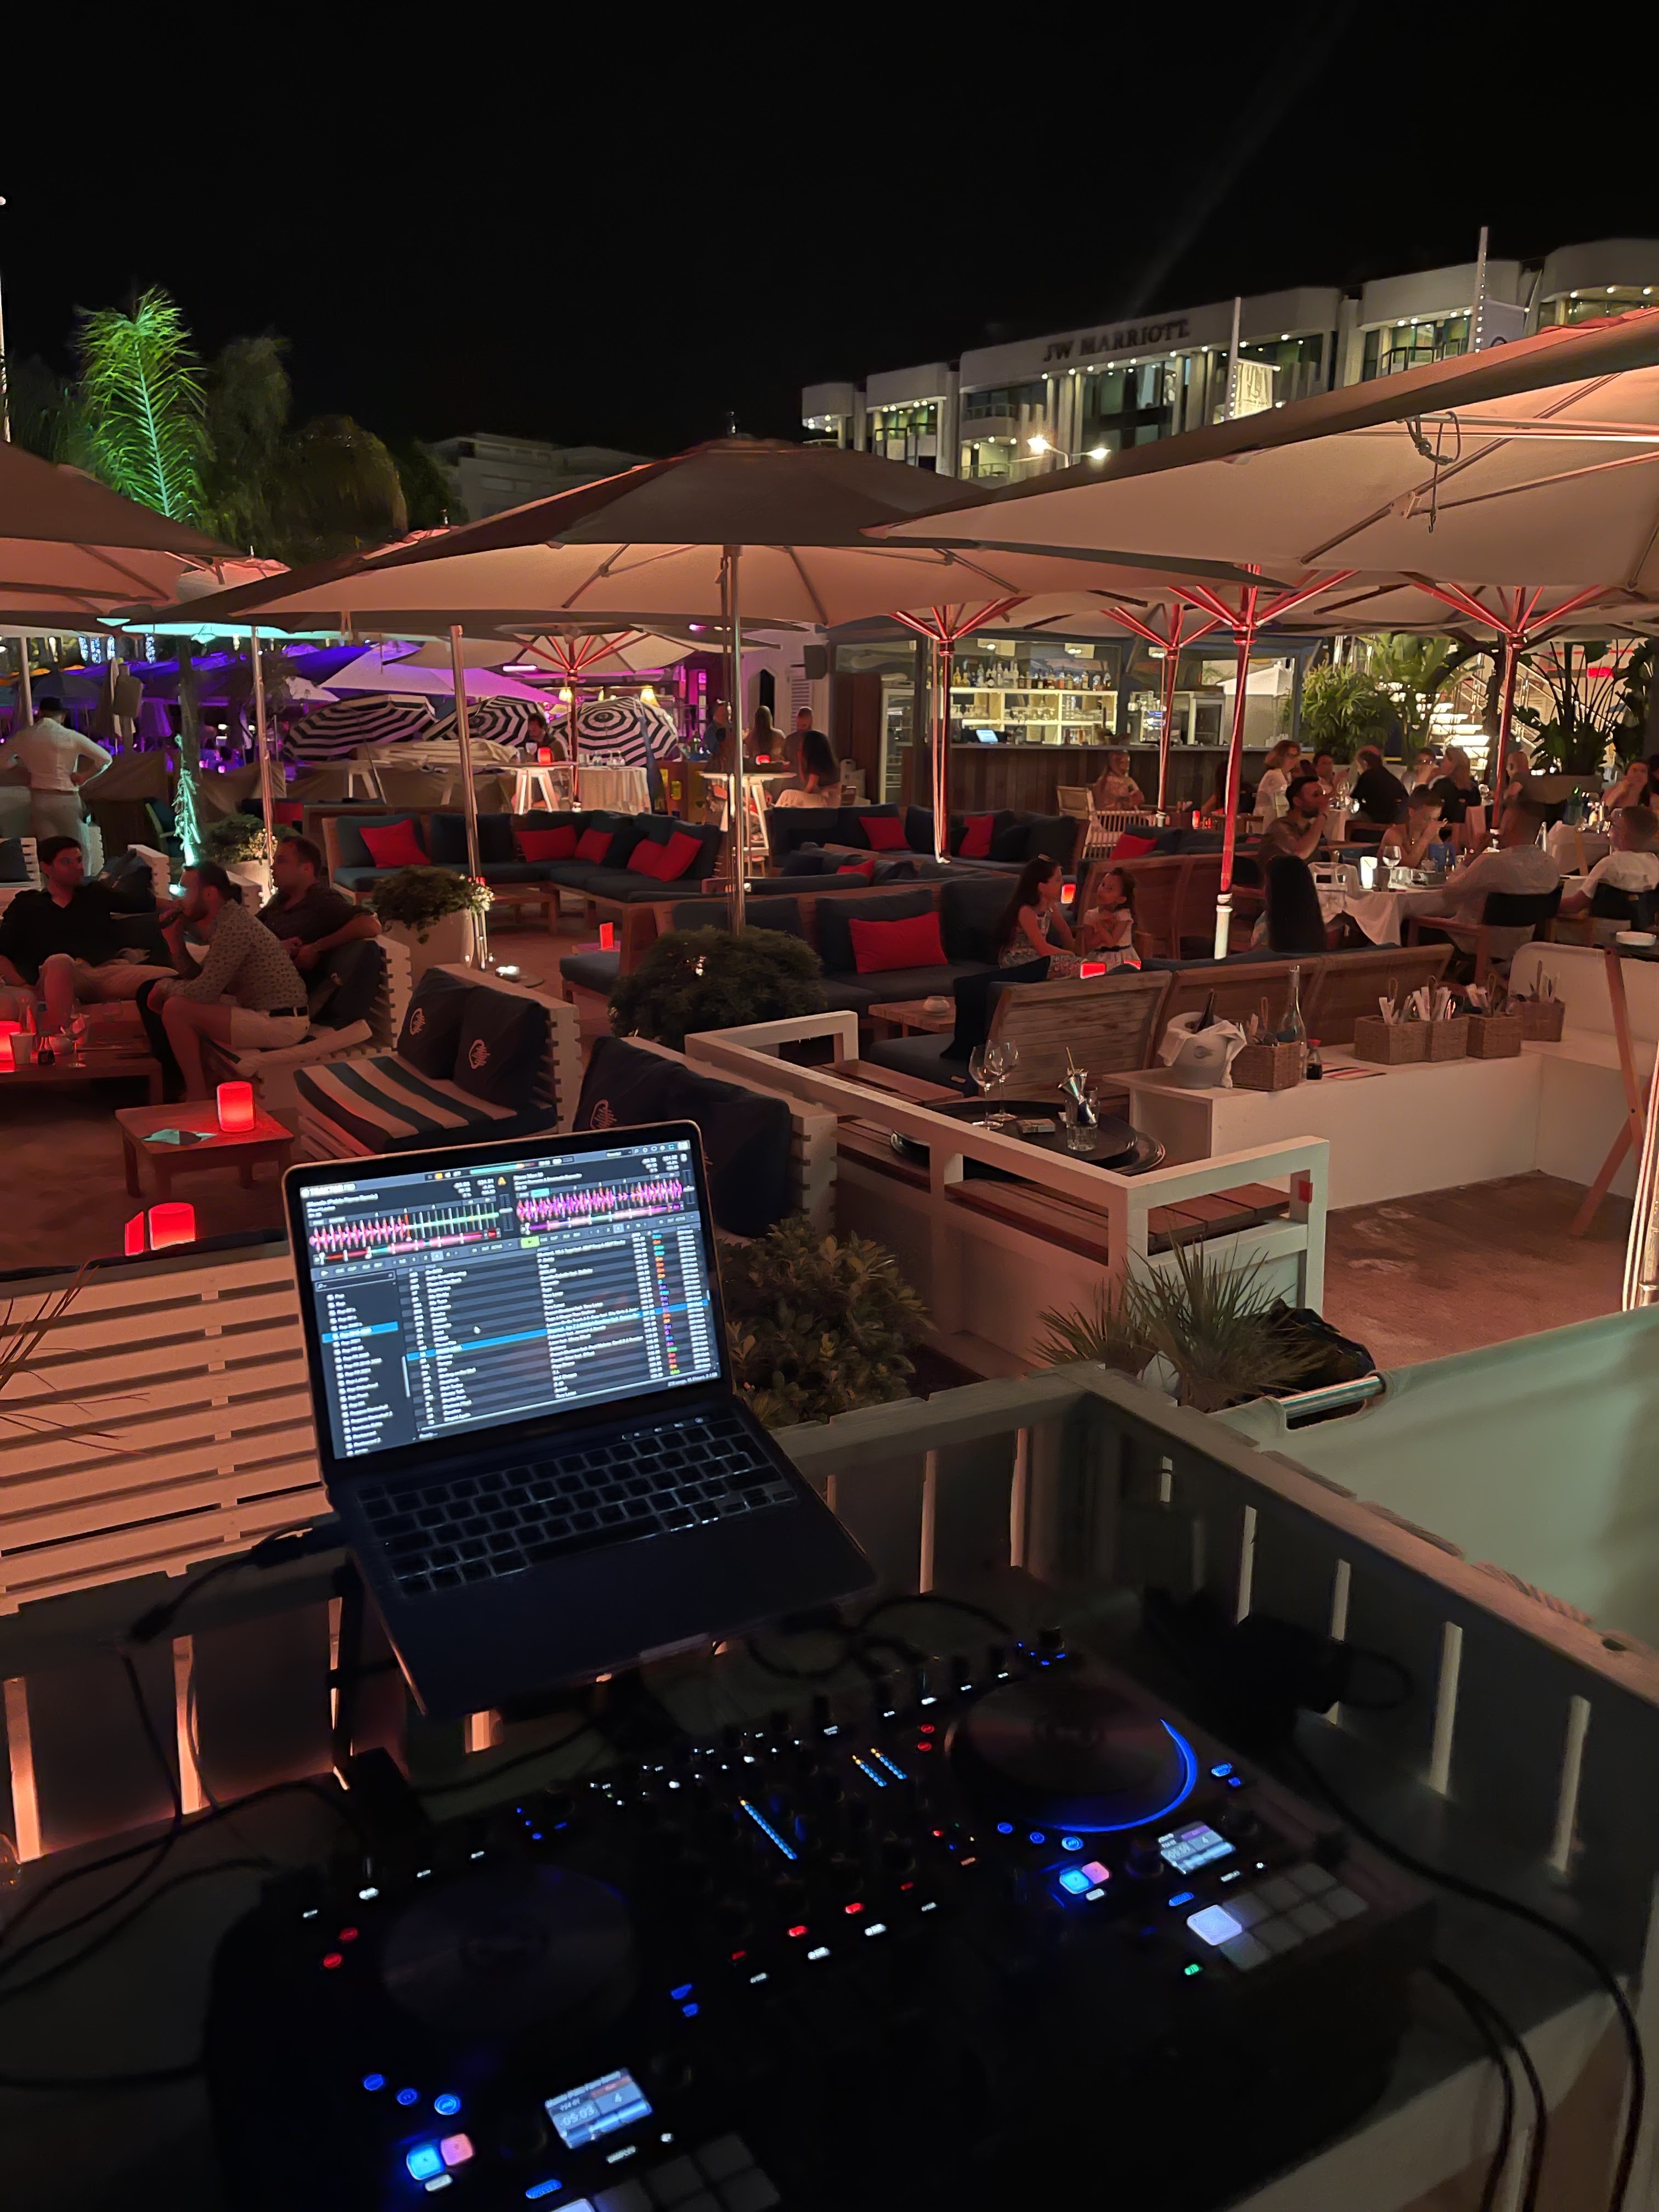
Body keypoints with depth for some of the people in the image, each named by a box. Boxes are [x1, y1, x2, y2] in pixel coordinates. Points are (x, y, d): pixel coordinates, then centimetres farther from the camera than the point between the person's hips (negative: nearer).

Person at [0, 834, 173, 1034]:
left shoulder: (96, 894, 28)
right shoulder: (27, 905, 22)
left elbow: (149, 903, 26)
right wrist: (23, 986, -4)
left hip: (110, 970, 2)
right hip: (60, 977, -2)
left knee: (171, 979, -29)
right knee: (59, 961, -42)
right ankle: (58, 1037, -51)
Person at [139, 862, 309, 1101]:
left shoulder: (233, 927, -20)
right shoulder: (226, 919, 11)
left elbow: (204, 991, -19)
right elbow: (202, 980, 17)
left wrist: (165, 986, -2)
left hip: (280, 1025, -11)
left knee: (176, 1010, -15)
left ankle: (198, 1097, -2)